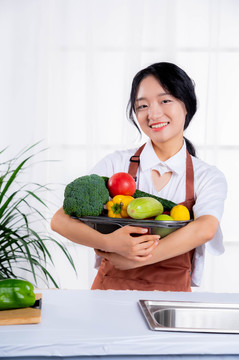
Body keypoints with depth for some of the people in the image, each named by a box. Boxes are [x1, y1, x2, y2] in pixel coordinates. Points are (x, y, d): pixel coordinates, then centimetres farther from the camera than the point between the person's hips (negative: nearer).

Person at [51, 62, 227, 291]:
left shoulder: (208, 177, 6)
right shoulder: (116, 164, 6)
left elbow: (205, 229, -15)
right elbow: (60, 220, -3)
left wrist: (130, 259, -22)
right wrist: (109, 243, -22)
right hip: (112, 288, 0)